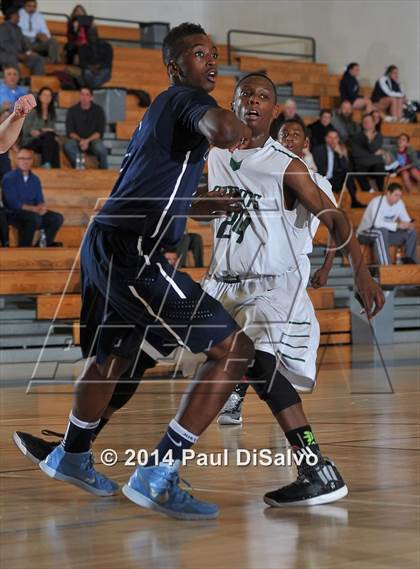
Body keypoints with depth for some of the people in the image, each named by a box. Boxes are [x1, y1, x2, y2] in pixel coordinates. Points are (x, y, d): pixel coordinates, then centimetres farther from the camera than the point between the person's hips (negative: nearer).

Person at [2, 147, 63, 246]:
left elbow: (40, 201, 12)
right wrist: (34, 208, -24)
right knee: (34, 217, -35)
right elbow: (12, 203, -17)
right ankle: (24, 248, -23)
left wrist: (42, 207, -15)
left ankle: (46, 245, 4)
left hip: (32, 212, 7)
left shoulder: (35, 179, 12)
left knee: (57, 218, -9)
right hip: (13, 214, -7)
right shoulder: (9, 178, -8)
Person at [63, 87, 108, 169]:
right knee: (68, 145, -34)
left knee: (100, 147, -36)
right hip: (77, 140, 1)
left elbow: (100, 132, -3)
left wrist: (87, 141, -19)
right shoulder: (72, 111, 5)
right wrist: (80, 140, -18)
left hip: (93, 140, -1)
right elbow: (70, 132, 1)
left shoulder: (98, 110, 3)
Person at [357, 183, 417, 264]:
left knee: (411, 231, -8)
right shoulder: (377, 202, -23)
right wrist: (397, 225, -36)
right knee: (382, 231, -40)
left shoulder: (399, 203, -1)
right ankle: (385, 266, -45)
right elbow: (377, 223, -35)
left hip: (385, 234, 7)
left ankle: (410, 262, -11)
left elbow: (406, 220, 6)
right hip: (365, 234, -7)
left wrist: (409, 225, -19)